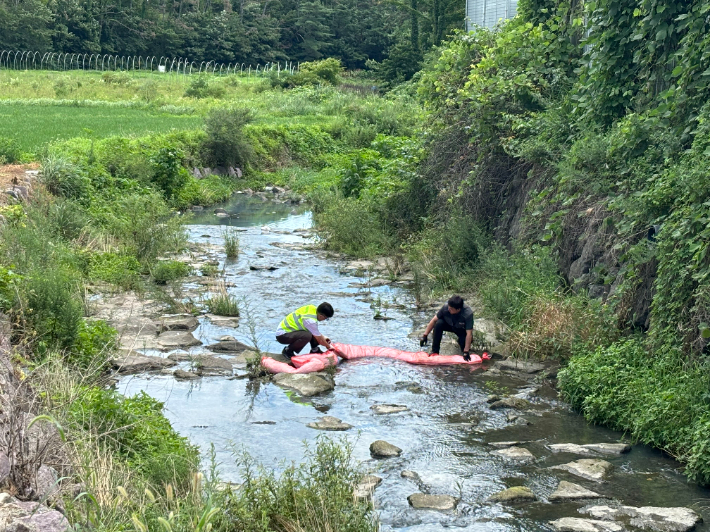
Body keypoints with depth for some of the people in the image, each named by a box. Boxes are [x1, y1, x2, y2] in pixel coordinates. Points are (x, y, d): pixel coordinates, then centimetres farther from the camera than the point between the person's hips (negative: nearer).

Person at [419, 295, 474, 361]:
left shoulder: (468, 313, -37)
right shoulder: (445, 308, -29)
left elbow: (469, 333, -36)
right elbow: (434, 320, -18)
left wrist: (466, 351, -37)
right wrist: (425, 335, -19)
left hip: (463, 330, -2)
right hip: (449, 325, 2)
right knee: (438, 323, -28)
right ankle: (435, 351, -16)